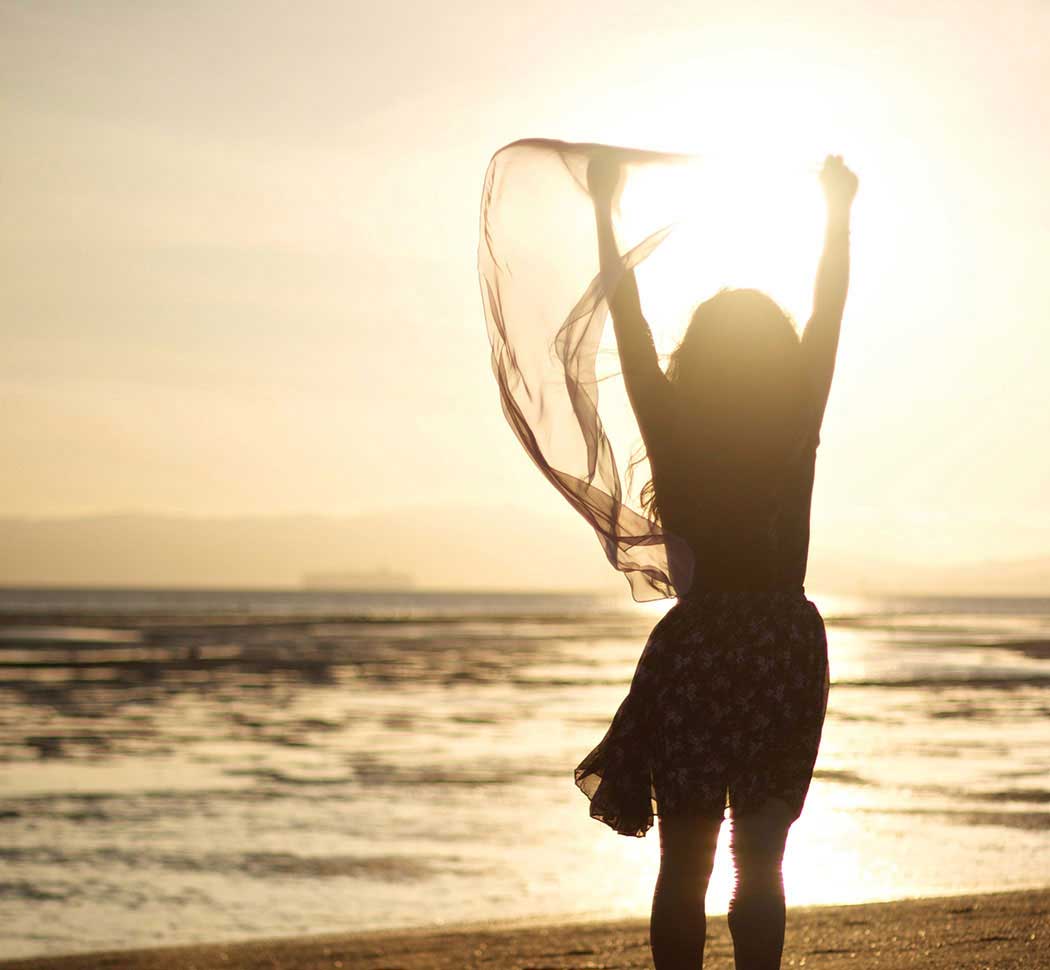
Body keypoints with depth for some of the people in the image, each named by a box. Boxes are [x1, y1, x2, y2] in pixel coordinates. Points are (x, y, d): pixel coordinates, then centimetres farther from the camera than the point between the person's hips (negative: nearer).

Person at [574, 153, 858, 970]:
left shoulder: (675, 431, -5)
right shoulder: (797, 433, -3)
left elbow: (629, 324, 3)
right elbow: (829, 317, 7)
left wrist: (606, 211, 11)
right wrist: (839, 213, 17)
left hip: (694, 649, 0)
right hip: (786, 650, 1)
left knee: (685, 861, 5)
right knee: (761, 860, 5)